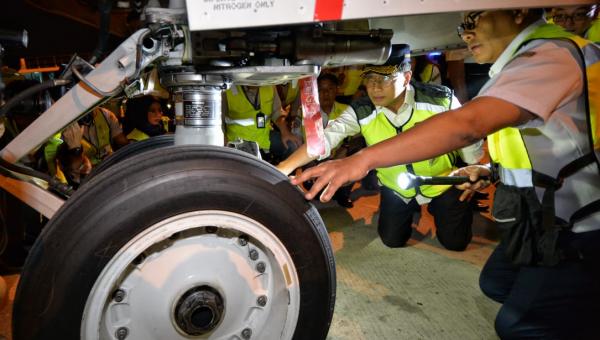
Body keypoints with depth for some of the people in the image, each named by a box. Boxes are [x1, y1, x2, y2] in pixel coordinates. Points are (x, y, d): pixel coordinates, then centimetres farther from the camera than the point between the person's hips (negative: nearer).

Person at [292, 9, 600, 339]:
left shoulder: (548, 56, -24)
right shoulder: (534, 56, 9)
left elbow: (467, 123, -38)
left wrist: (363, 159, -39)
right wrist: (489, 170, 10)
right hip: (553, 215, 9)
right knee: (496, 283, 20)